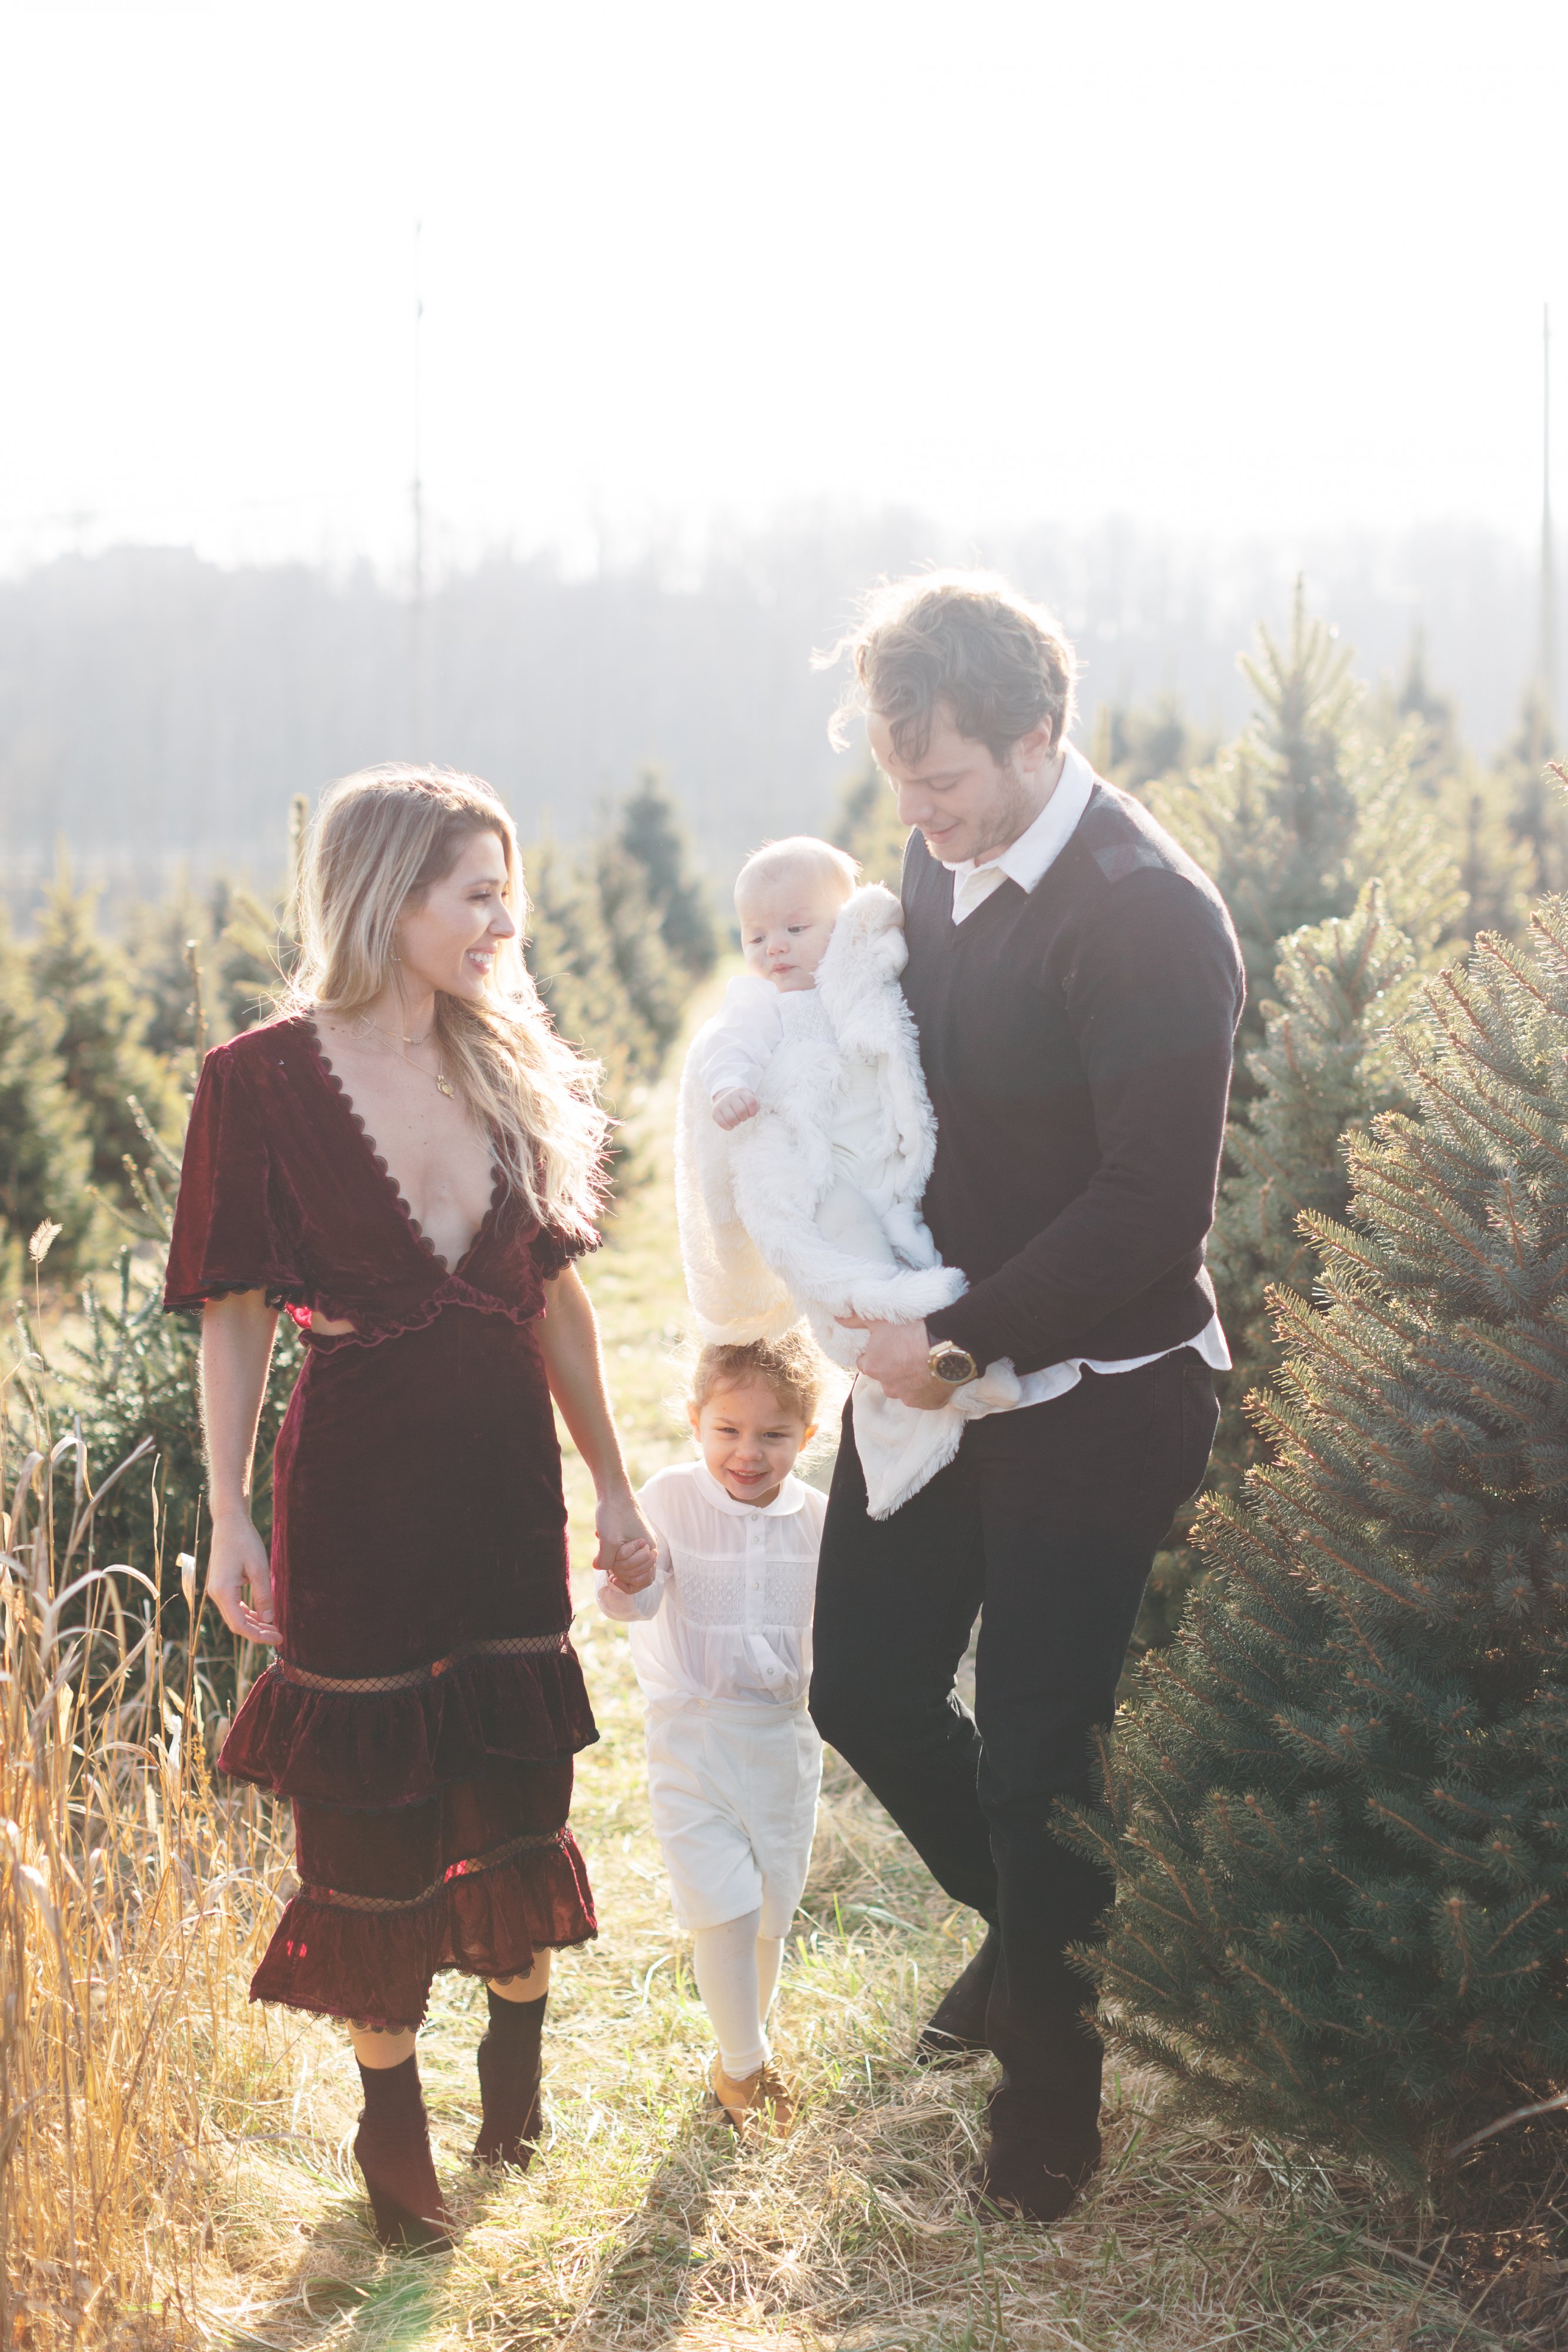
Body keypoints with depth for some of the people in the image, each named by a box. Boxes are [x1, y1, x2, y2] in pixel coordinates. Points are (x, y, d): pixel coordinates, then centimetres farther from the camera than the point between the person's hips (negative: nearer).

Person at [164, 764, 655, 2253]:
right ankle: (391, 2120, 21)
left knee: (518, 1779, 11)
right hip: (357, 1479, -4)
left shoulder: (511, 1072, 5)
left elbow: (557, 1296, 10)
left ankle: (516, 2073, 32)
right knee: (369, 1808, 5)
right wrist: (231, 1516, -14)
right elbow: (234, 1316, -8)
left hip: (503, 1471, 5)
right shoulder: (263, 1083, -10)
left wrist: (611, 1485, 11)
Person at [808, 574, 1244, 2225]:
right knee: (867, 1689, 12)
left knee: (1037, 1751, 1)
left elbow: (1154, 1207, -22)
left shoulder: (1145, 916, -21)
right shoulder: (940, 864, 4)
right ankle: (1029, 1926, 39)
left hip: (1091, 1398, -7)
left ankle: (1049, 2084, 23)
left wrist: (962, 1339, -18)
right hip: (937, 1363, 7)